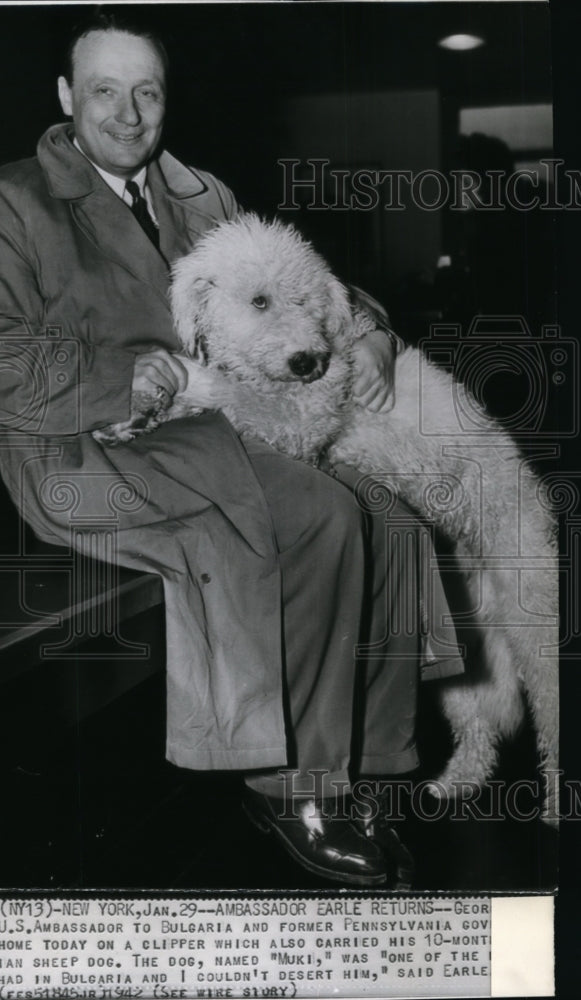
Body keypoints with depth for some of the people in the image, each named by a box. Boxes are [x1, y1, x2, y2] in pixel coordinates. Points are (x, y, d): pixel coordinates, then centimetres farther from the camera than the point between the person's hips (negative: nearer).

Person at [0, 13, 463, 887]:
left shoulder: (202, 196, 22)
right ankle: (292, 785, -13)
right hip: (87, 457, -6)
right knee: (321, 515, -27)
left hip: (218, 429, 6)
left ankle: (359, 775, -11)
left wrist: (366, 341, 2)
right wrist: (136, 379, -19)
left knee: (385, 516, -19)